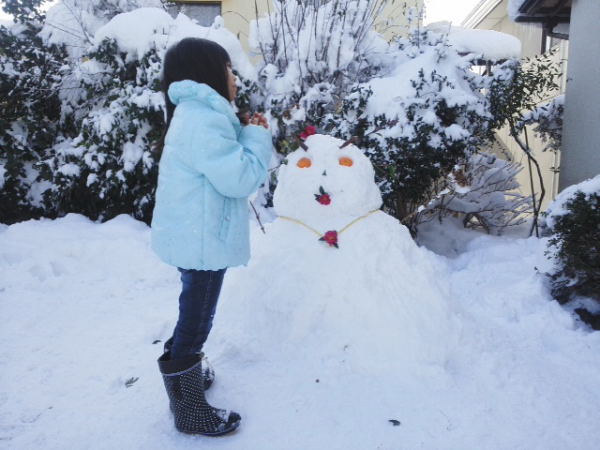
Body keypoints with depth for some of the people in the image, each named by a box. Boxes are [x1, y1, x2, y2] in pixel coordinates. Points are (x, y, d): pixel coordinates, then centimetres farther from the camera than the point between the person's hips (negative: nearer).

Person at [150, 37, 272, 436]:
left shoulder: (199, 114, 13)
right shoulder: (202, 120, -23)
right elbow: (240, 178, -25)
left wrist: (246, 135, 7)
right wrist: (258, 137, -12)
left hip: (197, 236, 11)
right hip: (201, 241, -11)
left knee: (194, 317, 27)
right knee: (195, 322, 3)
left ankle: (190, 371, 48)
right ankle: (190, 412, 21)